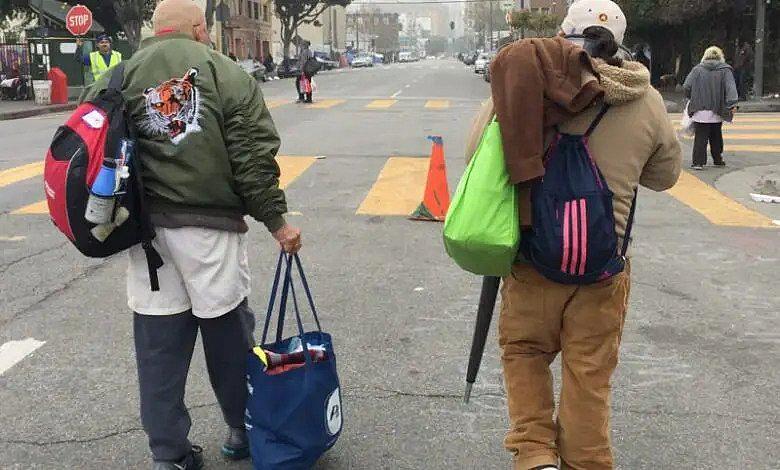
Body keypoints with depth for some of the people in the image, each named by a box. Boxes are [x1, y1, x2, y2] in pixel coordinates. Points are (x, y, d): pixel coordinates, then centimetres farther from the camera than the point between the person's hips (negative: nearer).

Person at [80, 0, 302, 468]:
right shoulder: (225, 72, 0)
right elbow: (254, 157, -6)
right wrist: (276, 220, -2)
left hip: (145, 229, 3)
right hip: (210, 225, -3)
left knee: (159, 343, 9)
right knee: (228, 330, 12)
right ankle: (243, 429, 28)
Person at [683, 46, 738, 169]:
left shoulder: (697, 69, 0)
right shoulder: (725, 70, 1)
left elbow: (686, 87, -2)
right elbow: (730, 88, -10)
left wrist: (692, 99, 14)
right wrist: (733, 104, -16)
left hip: (700, 111, -1)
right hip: (717, 112, 2)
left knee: (700, 137, 1)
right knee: (716, 136, 17)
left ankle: (698, 162, -5)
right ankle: (718, 160, 27)